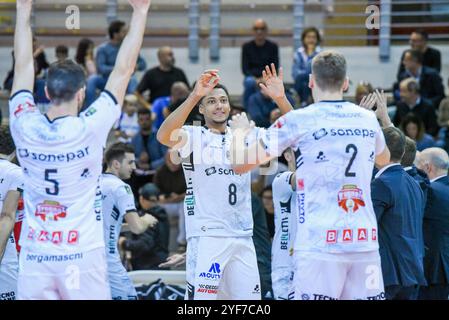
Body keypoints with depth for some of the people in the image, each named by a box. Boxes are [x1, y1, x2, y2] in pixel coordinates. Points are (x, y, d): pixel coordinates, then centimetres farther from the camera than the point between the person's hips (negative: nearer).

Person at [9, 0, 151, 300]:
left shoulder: (25, 127, -3)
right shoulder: (89, 129, -11)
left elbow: (23, 64, 8)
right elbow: (124, 70, -5)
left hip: (34, 254, 3)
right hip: (82, 254, -3)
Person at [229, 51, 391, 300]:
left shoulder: (297, 121, -2)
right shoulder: (368, 119, 13)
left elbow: (240, 164, 2)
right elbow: (383, 159, 37)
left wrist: (239, 130, 23)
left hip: (319, 243, -4)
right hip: (365, 241, 4)